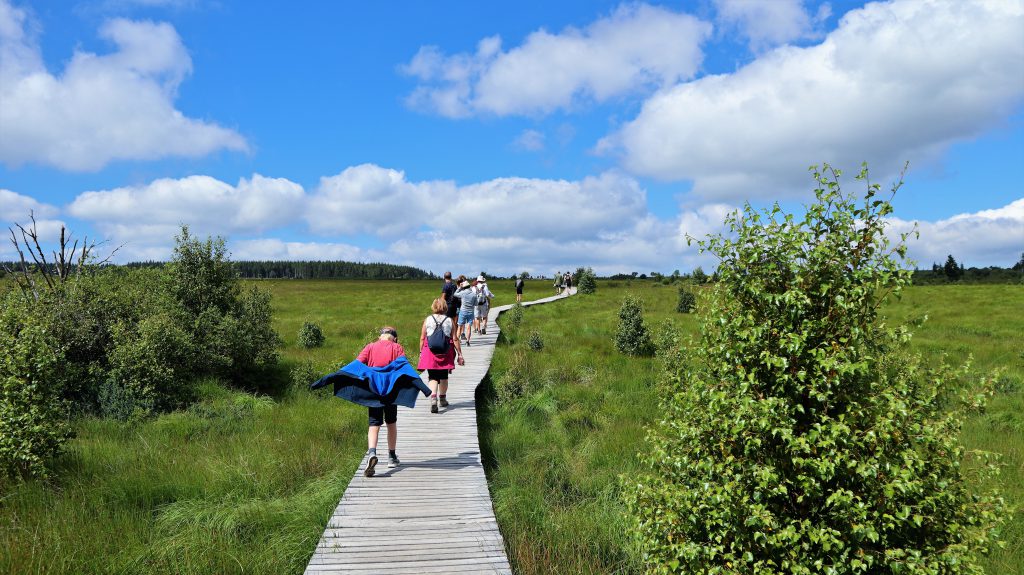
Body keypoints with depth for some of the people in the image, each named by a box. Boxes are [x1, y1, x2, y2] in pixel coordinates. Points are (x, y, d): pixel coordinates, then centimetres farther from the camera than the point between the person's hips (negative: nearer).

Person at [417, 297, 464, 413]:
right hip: (445, 353, 1)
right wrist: (460, 354, 3)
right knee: (443, 376, 18)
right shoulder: (449, 321, -1)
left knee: (433, 377, 1)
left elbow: (422, 338, 0)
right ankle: (443, 398, 31)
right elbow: (455, 339, -2)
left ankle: (433, 397, -22)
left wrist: (421, 352, 10)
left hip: (430, 352, -1)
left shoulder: (427, 320, -1)